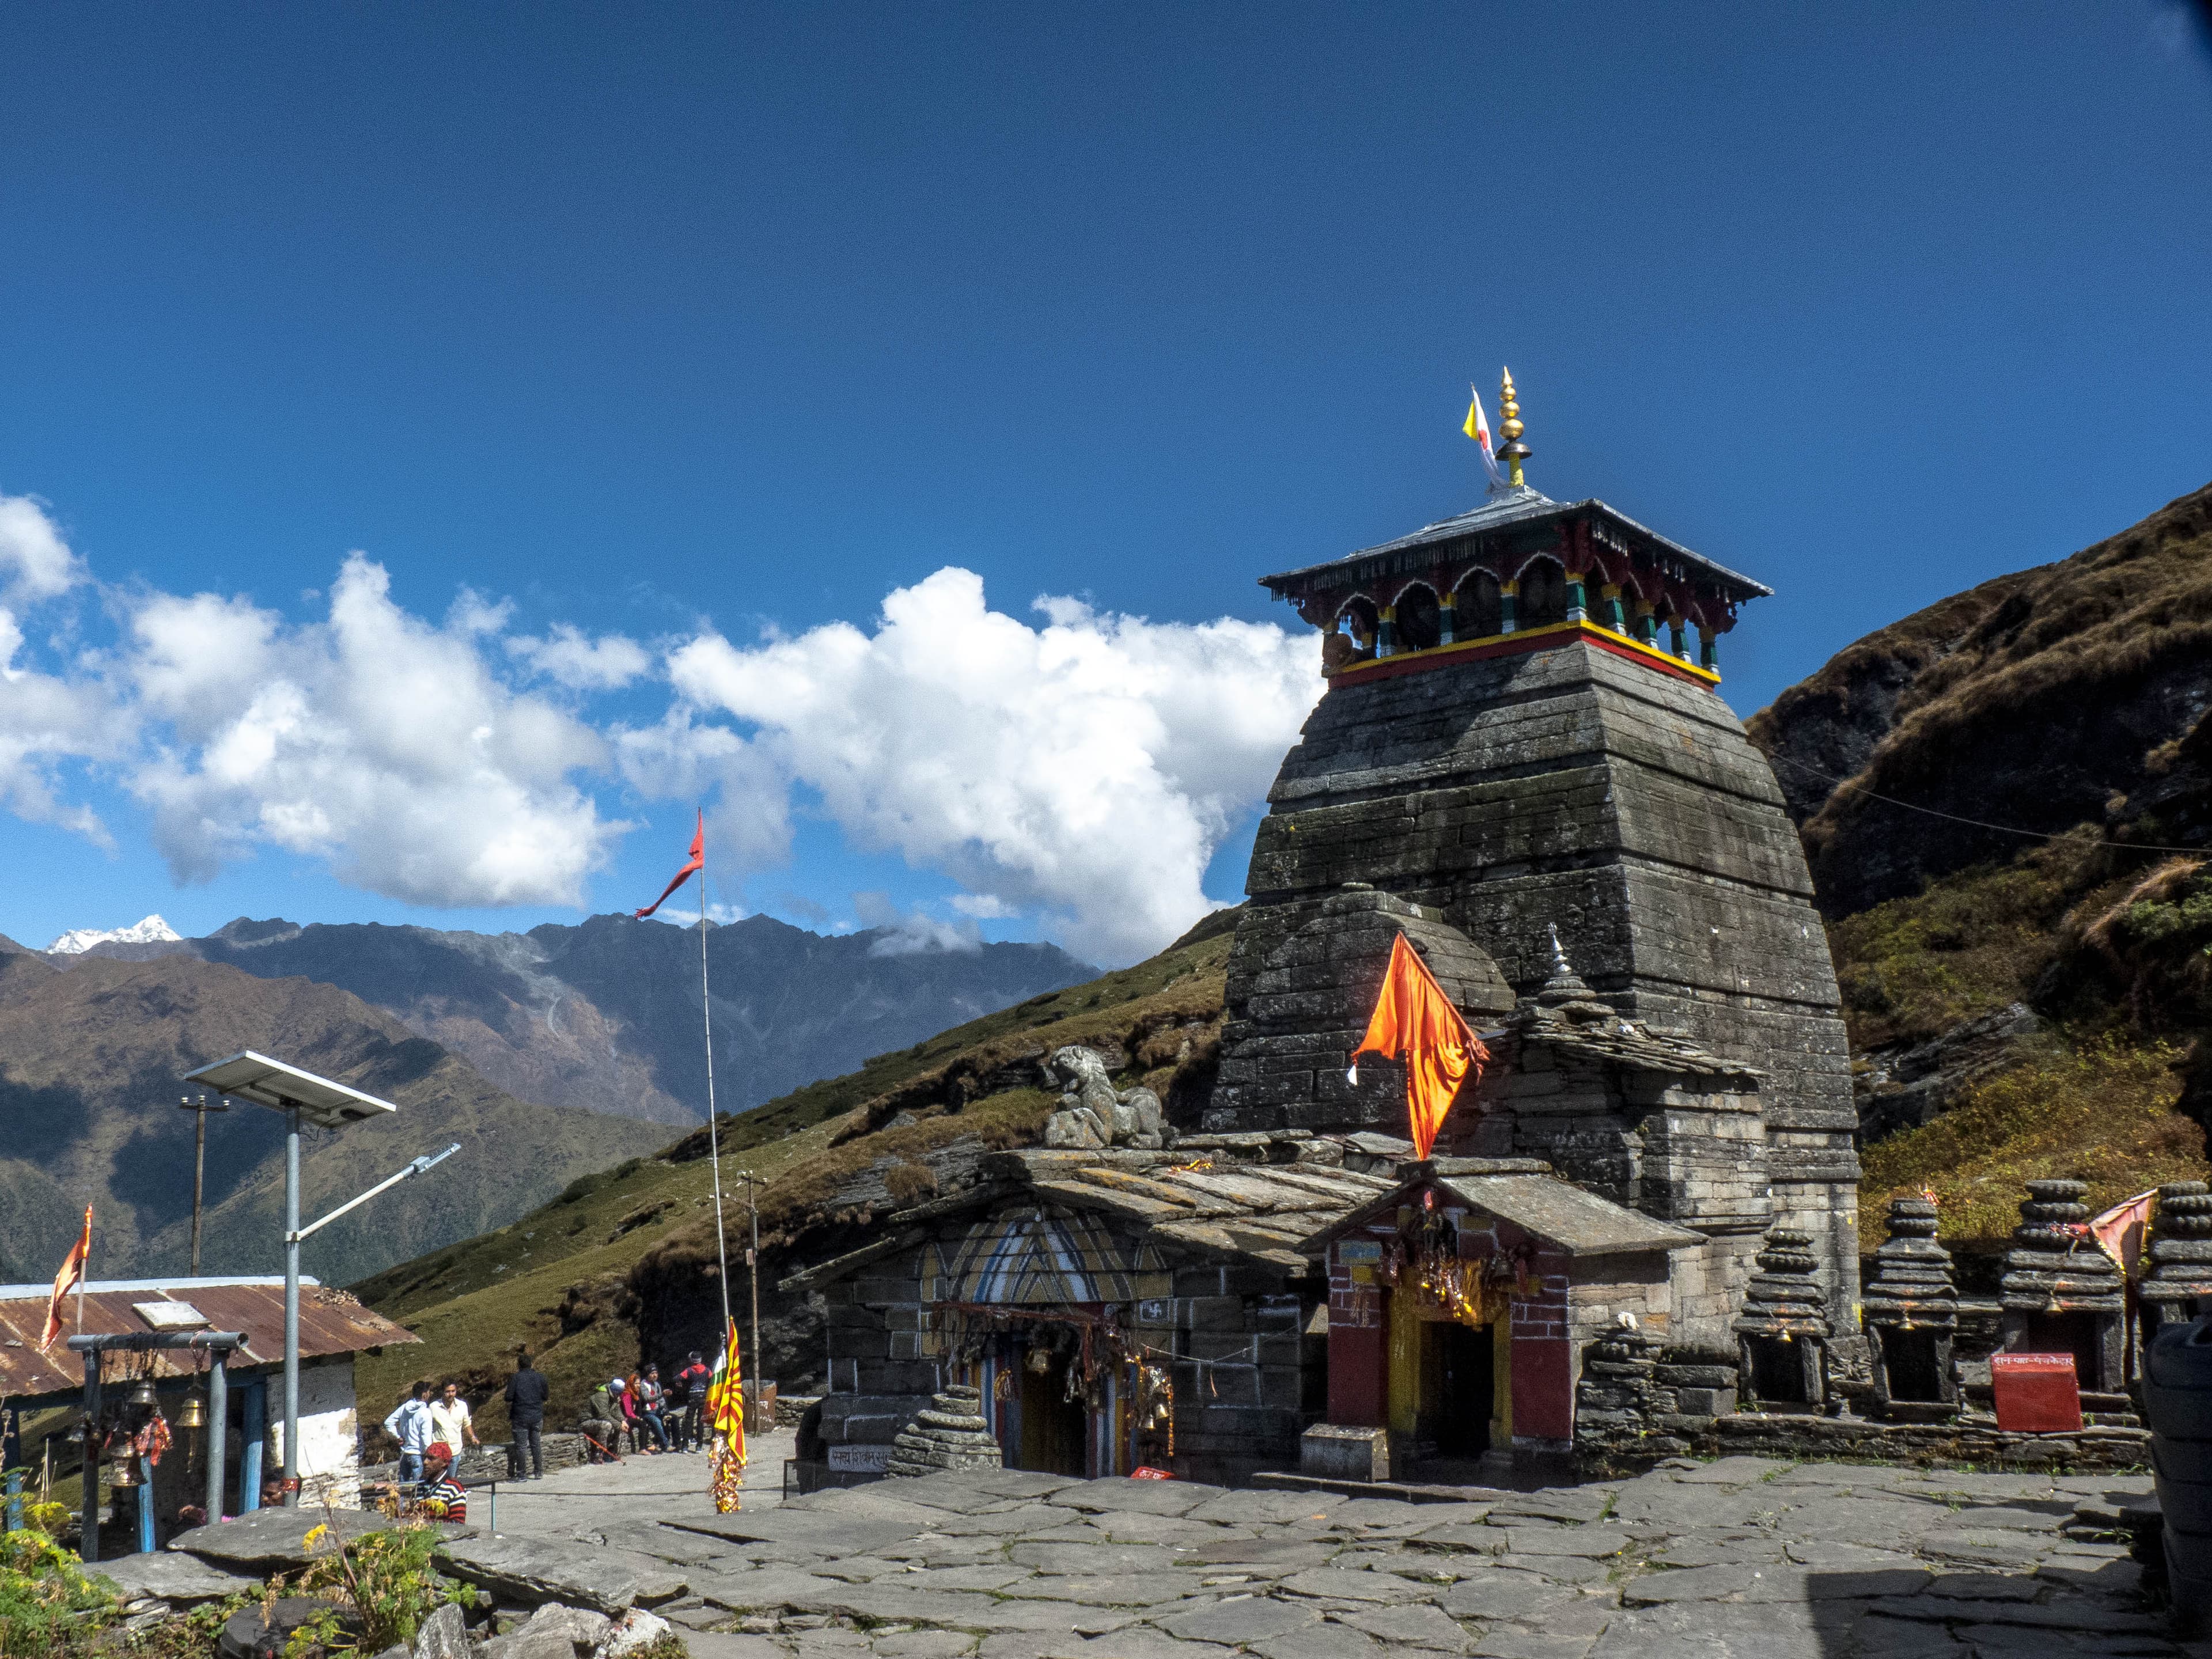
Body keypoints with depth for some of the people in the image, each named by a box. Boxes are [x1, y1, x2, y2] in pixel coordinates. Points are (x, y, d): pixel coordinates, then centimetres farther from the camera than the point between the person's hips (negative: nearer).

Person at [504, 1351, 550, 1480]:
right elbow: (545, 1397, 9)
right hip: (537, 1416, 4)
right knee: (536, 1444, 12)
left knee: (521, 1446, 1)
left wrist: (509, 1416, 6)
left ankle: (522, 1474, 1)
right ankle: (538, 1473, 15)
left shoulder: (515, 1379, -7)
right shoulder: (540, 1378, 3)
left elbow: (509, 1399, -8)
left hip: (520, 1417, -4)